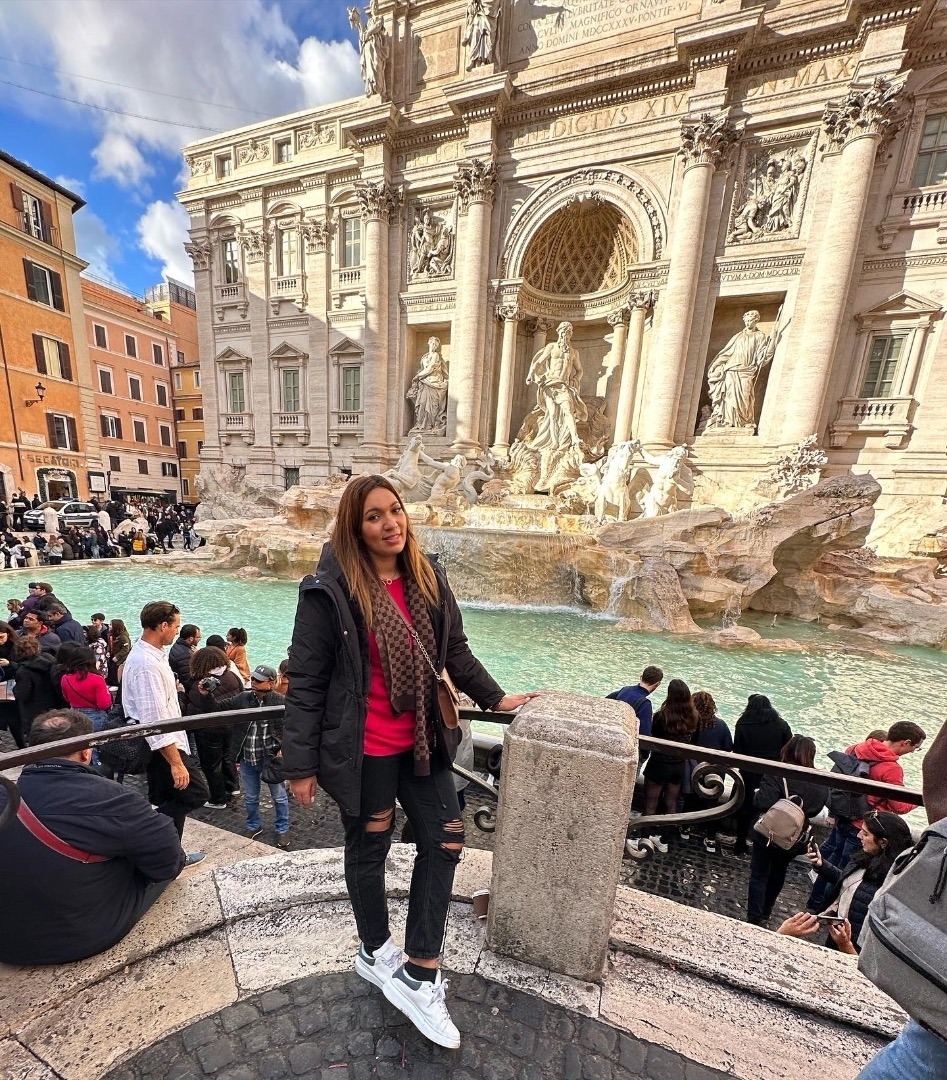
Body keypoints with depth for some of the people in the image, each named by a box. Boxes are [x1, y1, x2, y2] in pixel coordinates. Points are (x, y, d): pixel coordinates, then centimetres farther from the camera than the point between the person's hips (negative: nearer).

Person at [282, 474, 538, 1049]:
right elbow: (306, 681, -13)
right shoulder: (330, 591, -17)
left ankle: (417, 974, 34)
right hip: (363, 750, -4)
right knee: (369, 848, 20)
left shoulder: (429, 579, -3)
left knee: (446, 842, 11)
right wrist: (301, 764, -8)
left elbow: (455, 651, 6)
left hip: (422, 741, 5)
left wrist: (495, 697, 6)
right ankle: (375, 950, 50)